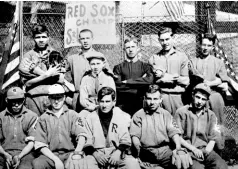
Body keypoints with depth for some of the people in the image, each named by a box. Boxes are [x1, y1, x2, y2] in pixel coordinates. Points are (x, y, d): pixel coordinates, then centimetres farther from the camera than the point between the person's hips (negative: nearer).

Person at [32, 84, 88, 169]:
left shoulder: (72, 115, 10)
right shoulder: (43, 118, 12)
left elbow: (82, 135, -6)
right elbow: (40, 144, 3)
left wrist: (77, 153, -25)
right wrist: (56, 160, -12)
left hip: (70, 153, -1)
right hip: (50, 155, 2)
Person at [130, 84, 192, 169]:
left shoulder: (166, 114, 17)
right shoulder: (138, 115, 11)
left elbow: (174, 132, 5)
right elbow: (134, 136, 2)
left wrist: (178, 148, -15)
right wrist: (138, 148, -20)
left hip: (166, 149, 2)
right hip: (147, 152, -1)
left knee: (183, 158, -27)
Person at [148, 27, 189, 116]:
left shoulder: (182, 56, 9)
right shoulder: (153, 58, 11)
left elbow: (186, 81, 3)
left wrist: (164, 76, -6)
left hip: (177, 96, 0)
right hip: (159, 96, 0)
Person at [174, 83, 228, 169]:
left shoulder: (211, 115, 15)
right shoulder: (181, 112, 1)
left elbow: (213, 137, 12)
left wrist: (207, 149, -7)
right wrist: (193, 149, -11)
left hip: (205, 150, 4)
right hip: (187, 150, -4)